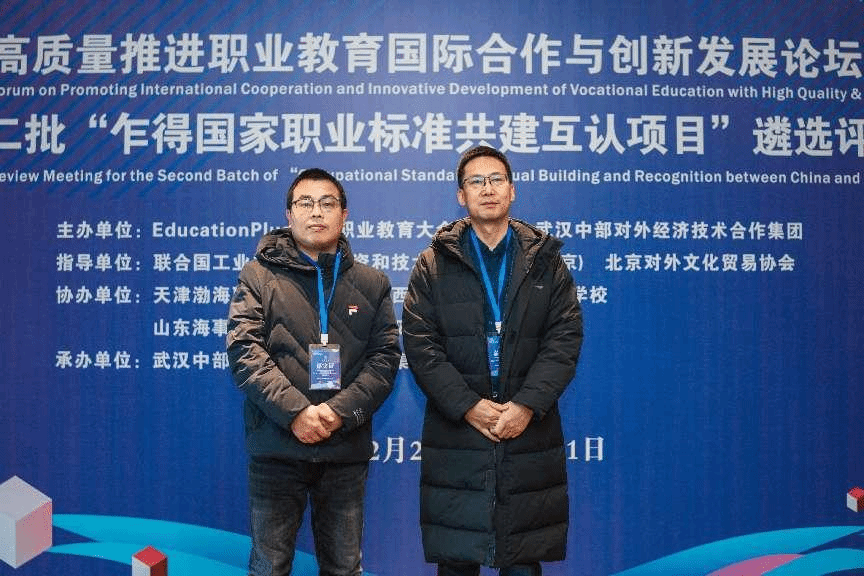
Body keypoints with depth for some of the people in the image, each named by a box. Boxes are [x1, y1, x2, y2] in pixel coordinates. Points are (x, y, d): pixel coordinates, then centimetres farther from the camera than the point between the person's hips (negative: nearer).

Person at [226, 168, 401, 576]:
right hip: (277, 448, -2)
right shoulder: (258, 275, 4)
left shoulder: (372, 283, 11)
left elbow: (385, 357, 2)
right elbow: (244, 350, -7)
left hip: (347, 450, 2)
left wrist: (340, 412, -14)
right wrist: (295, 411, -18)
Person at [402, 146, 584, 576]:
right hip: (456, 435, 0)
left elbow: (565, 338, 0)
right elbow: (420, 342, -3)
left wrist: (528, 404, -12)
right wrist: (467, 405, -13)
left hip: (529, 432, 1)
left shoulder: (545, 261, 9)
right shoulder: (434, 265, 6)